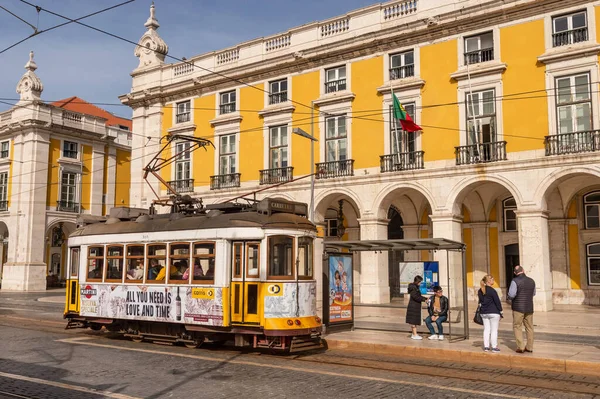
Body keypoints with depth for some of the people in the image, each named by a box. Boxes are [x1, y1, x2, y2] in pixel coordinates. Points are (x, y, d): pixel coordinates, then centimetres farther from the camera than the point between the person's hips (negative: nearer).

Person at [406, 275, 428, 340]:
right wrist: (424, 300, -17)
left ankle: (414, 334, 19)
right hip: (413, 306, -10)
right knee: (414, 321, -5)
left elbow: (418, 296, 20)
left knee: (414, 321, 13)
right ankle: (415, 335, -1)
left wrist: (425, 298, 8)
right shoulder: (413, 287, -16)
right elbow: (415, 297, -21)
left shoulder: (416, 287, 15)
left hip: (416, 306, 10)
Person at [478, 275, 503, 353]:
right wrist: (500, 311, -3)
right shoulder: (492, 290, -16)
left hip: (484, 313, 6)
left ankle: (486, 346, 13)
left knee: (486, 329, 12)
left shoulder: (480, 291, 6)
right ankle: (494, 347, 5)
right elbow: (497, 302, -12)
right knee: (494, 330, 2)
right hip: (493, 312, -6)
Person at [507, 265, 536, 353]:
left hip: (518, 308, -5)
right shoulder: (531, 281, 5)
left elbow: (511, 295, -19)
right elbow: (533, 294, 17)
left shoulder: (515, 281, -13)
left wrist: (509, 297, 2)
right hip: (529, 308, 5)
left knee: (517, 327, 3)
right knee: (529, 327, 13)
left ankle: (520, 347, -2)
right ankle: (529, 347, 16)